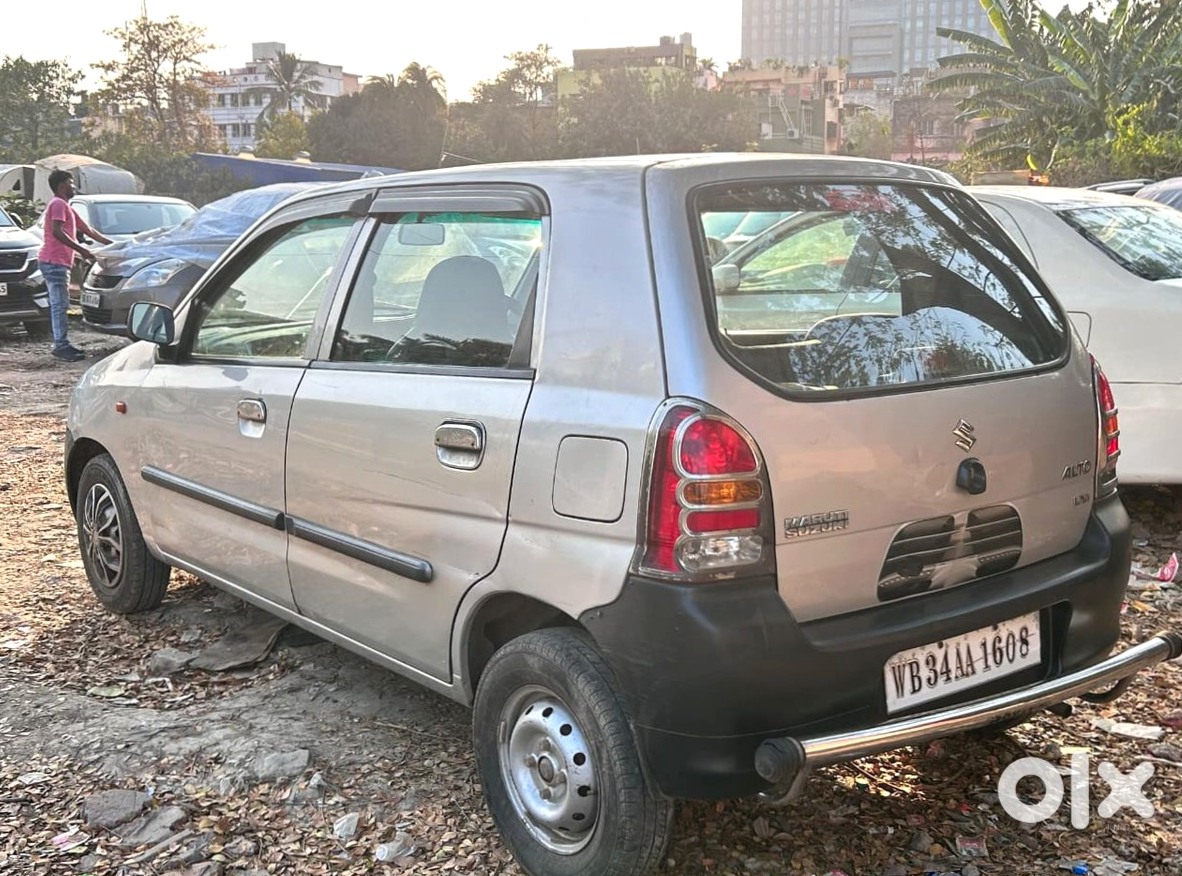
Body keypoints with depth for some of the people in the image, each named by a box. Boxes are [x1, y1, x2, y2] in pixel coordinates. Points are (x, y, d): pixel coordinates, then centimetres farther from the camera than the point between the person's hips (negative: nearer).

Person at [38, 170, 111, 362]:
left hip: (59, 262, 11)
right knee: (59, 304, -13)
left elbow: (88, 230, 28)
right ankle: (61, 346, -15)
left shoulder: (66, 207, 24)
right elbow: (57, 232, -21)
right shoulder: (58, 204, -8)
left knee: (60, 304, 11)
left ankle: (61, 344, 15)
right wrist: (81, 250, -22)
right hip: (54, 261, -11)